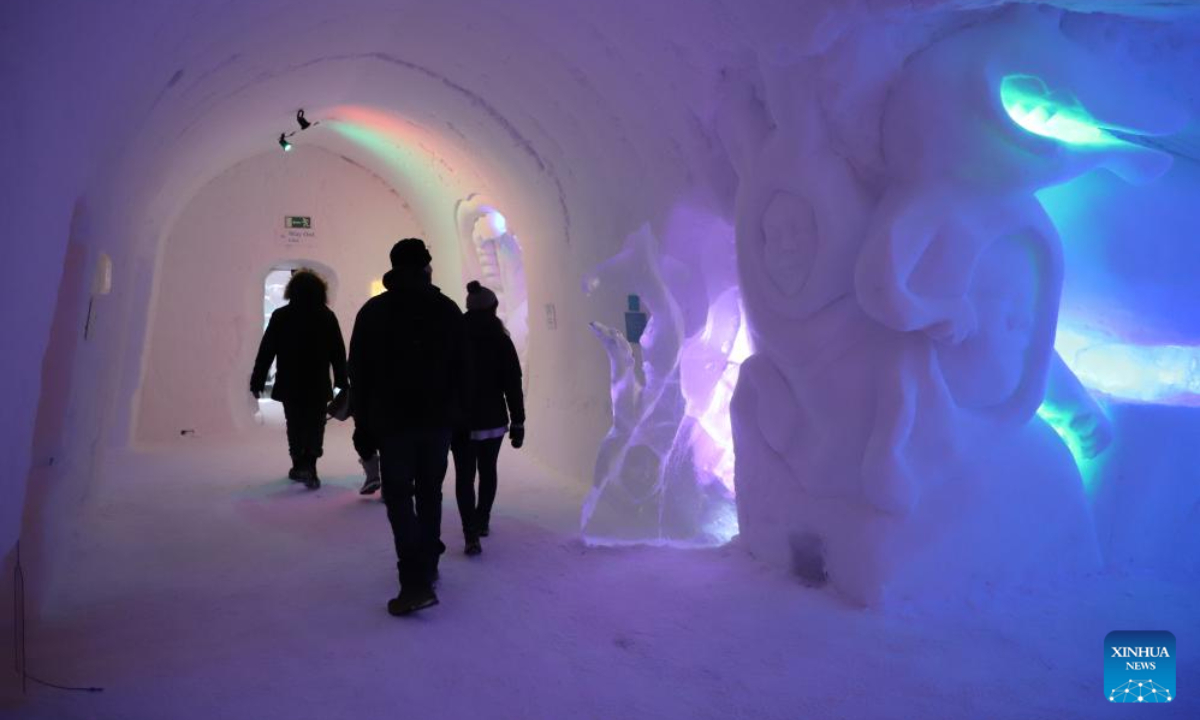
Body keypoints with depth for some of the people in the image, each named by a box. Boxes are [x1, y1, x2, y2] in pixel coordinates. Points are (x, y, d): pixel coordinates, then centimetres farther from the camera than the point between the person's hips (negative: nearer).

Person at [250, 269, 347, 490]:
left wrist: (257, 381, 3)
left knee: (295, 426, 15)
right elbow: (338, 352, -2)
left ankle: (300, 465, 23)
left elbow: (266, 351, -2)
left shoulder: (280, 316, -2)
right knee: (315, 426, 1)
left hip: (289, 384, 1)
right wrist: (342, 382, 4)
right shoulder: (327, 316, -2)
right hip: (318, 385, -1)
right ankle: (308, 465, -17)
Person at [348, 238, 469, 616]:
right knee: (429, 494, 15)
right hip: (439, 419, 3)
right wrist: (457, 415, 10)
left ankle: (416, 583, -11)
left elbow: (359, 372, -2)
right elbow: (462, 369, 4)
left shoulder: (373, 310, -2)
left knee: (399, 498, -2)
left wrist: (363, 420, 4)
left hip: (393, 420, -3)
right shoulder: (448, 309, 4)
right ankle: (427, 567, 26)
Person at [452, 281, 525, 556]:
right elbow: (512, 384, -7)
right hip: (492, 419, 0)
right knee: (488, 470, 18)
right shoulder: (501, 340, -4)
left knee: (464, 475, -1)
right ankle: (481, 522, 30)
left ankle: (471, 533, -12)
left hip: (459, 419, 0)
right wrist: (518, 421, -2)